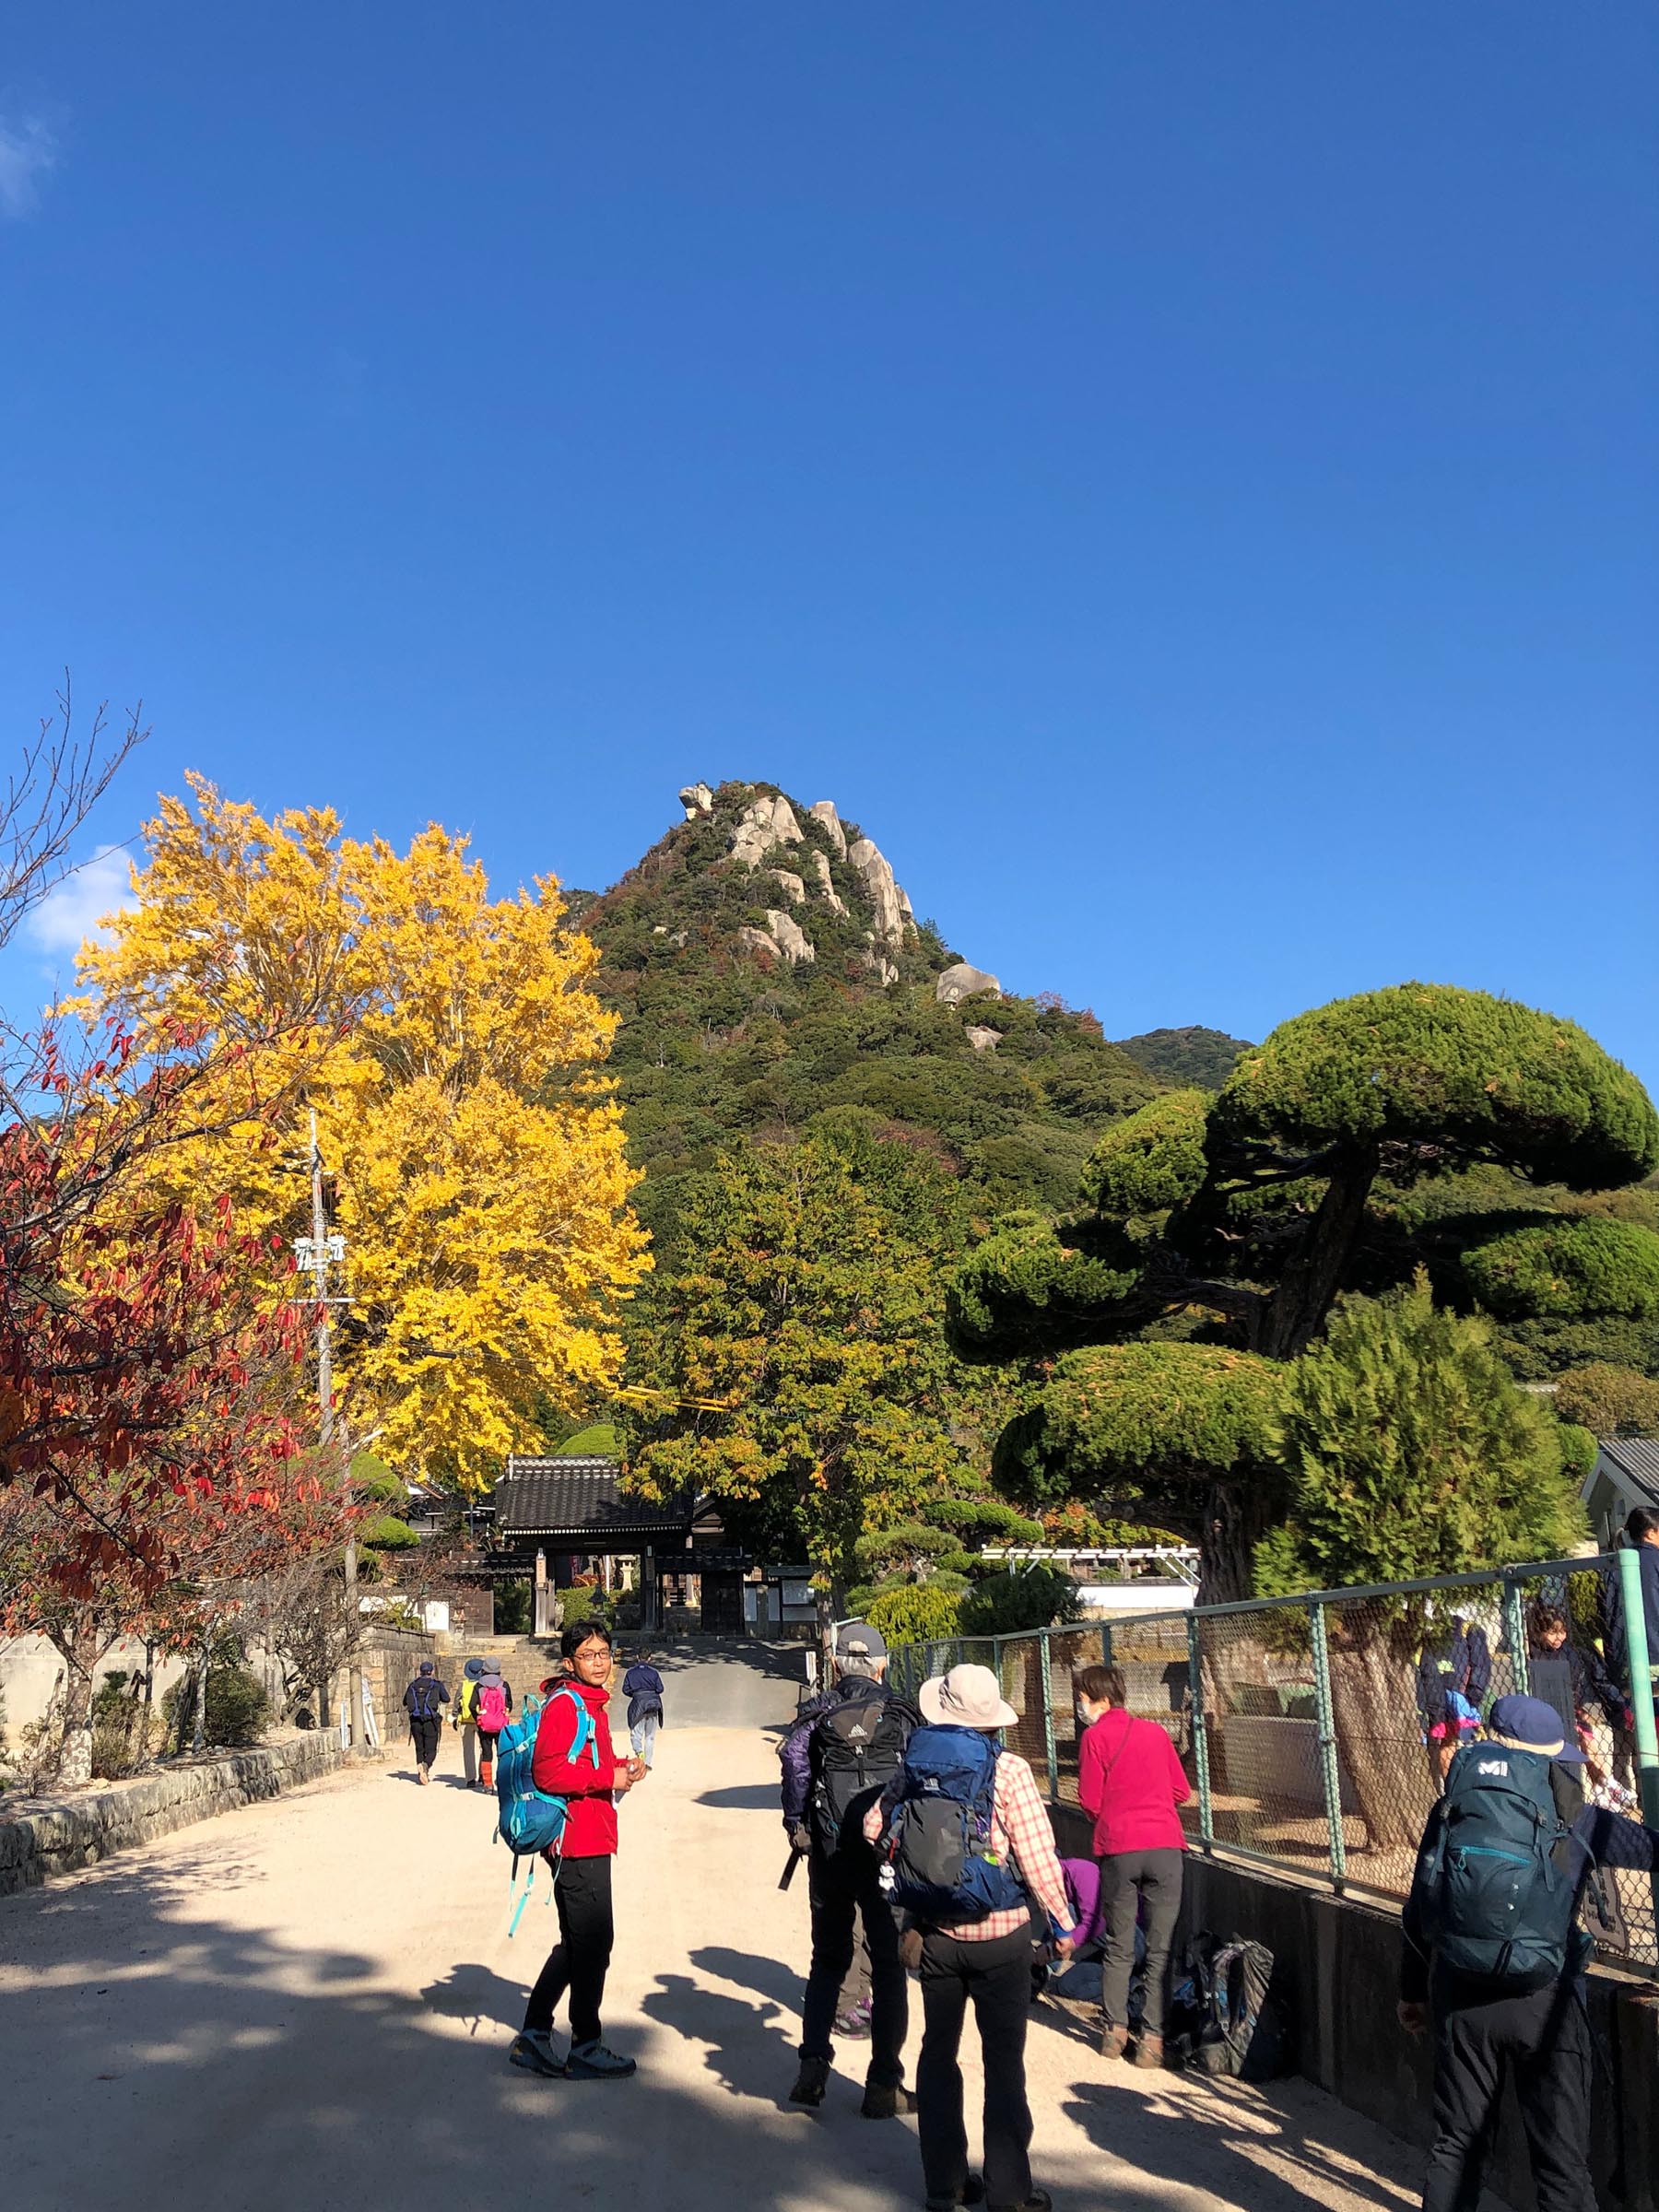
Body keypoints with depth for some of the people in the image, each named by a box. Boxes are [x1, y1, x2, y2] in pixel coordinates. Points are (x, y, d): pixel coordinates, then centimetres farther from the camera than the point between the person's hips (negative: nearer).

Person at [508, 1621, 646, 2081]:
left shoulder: (591, 1703, 16)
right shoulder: (566, 1704, -15)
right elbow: (548, 1772, -25)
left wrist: (622, 1767, 7)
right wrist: (610, 1777, -19)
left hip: (590, 1840, 10)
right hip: (578, 1841, -10)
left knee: (578, 1942, 17)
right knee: (593, 1943, 0)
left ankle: (533, 2036, 25)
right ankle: (586, 2050, 12)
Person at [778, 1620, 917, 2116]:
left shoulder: (816, 1711, 6)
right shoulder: (901, 1713, 5)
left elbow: (794, 1756, -12)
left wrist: (795, 1823, -5)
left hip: (830, 1852, 1)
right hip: (888, 1852, -1)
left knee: (828, 1958, 17)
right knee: (888, 1965, 7)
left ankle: (813, 2065, 5)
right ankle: (883, 2085, 7)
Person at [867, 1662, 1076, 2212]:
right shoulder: (1010, 1771, -14)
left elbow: (875, 1825, 2)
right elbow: (1038, 1857, -14)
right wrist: (1062, 1922, -2)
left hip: (935, 1933, 3)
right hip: (1000, 1934, -3)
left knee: (938, 2053, 15)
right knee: (1004, 2062, 7)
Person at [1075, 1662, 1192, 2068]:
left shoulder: (1095, 1737, -2)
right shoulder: (1155, 1731, 9)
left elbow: (1089, 1801, -2)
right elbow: (1182, 1791, 12)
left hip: (1119, 1849, -2)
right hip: (1166, 1845, 2)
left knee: (1118, 1948, 12)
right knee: (1160, 1950, 5)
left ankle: (1114, 2031, 15)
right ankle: (1151, 2038, 2)